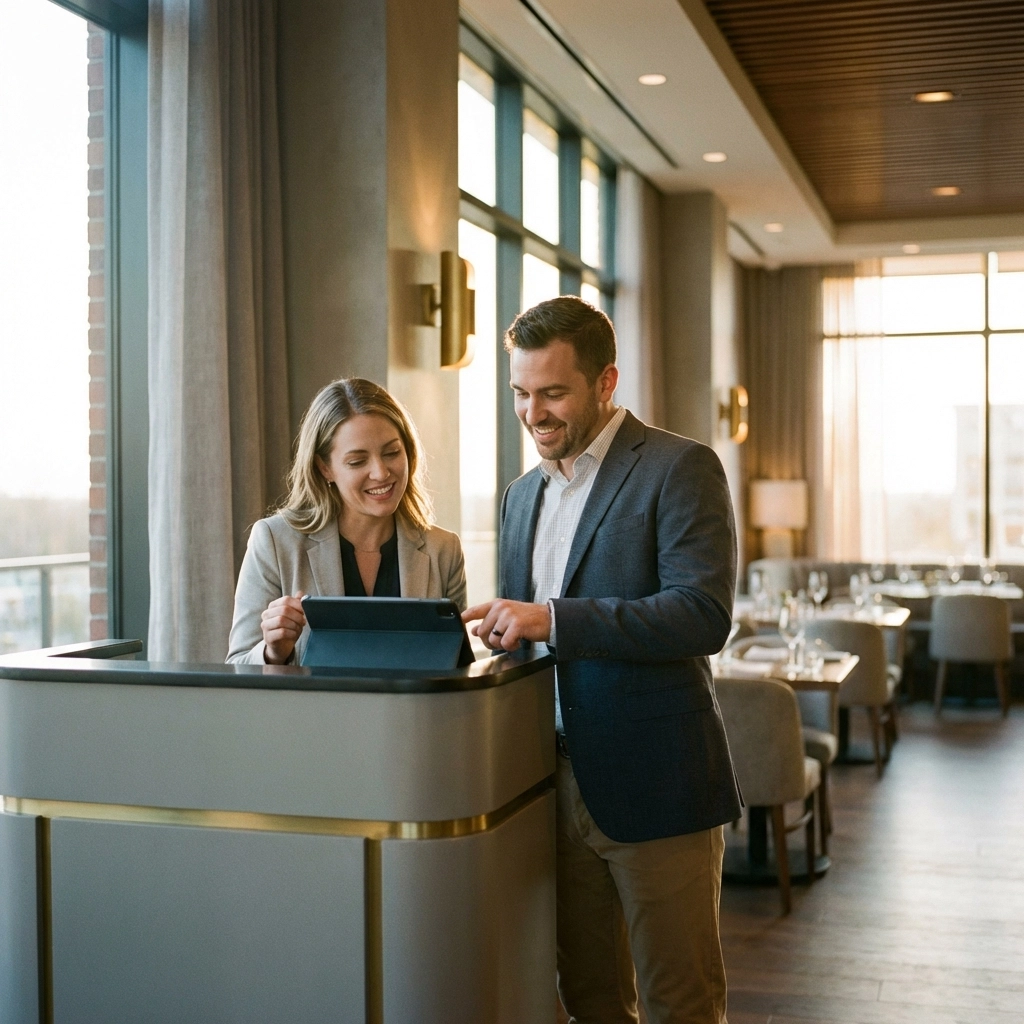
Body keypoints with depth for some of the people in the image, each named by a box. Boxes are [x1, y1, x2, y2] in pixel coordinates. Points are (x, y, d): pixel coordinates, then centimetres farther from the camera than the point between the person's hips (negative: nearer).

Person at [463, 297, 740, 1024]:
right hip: (559, 790, 7)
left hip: (654, 789, -6)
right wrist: (498, 632, 0)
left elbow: (704, 615, -20)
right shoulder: (524, 494, 15)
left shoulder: (679, 468, -8)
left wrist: (555, 619, -26)